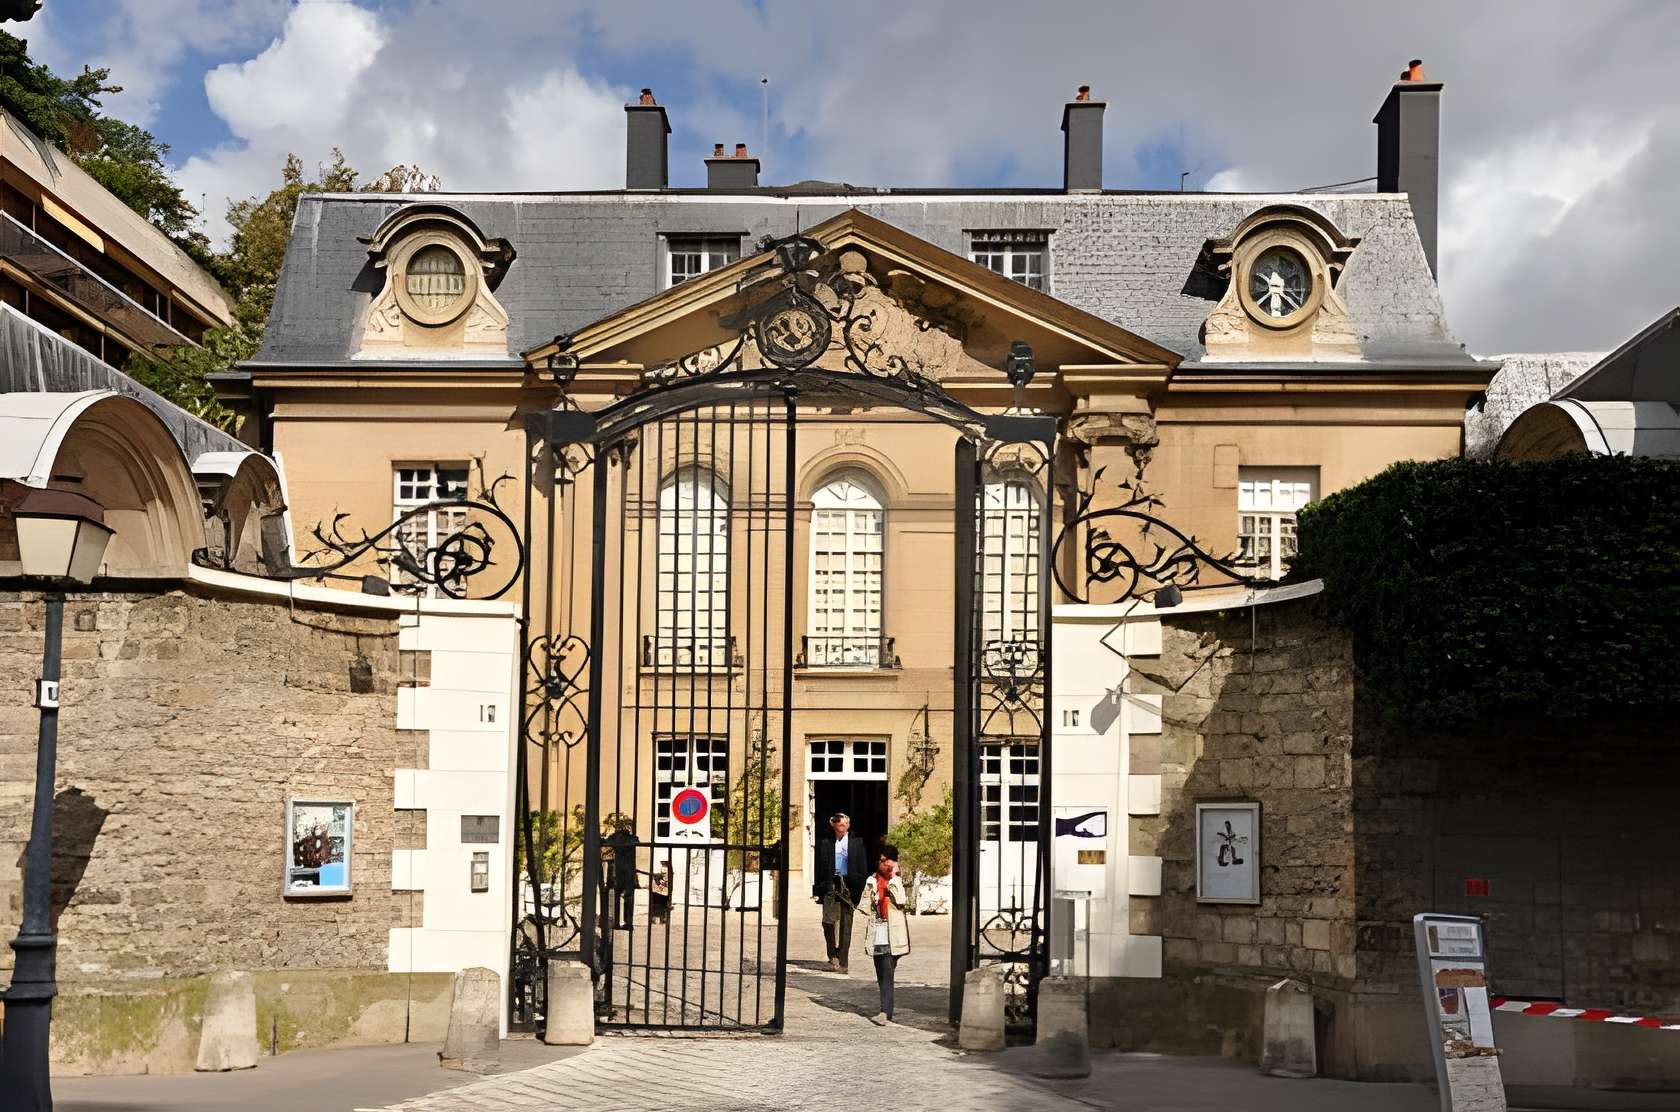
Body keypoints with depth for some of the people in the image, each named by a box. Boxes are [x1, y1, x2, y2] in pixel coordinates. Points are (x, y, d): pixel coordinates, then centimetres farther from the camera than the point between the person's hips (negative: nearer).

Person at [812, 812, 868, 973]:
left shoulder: (857, 843, 6)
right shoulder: (825, 843, 7)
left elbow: (863, 869, 6)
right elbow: (819, 867, 6)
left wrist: (860, 888, -3)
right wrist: (817, 889, -1)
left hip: (848, 887, 0)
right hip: (830, 886, 0)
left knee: (846, 924, 1)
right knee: (828, 921, -8)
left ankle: (842, 962, 5)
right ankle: (832, 955, 11)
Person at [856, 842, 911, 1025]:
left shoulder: (897, 881, 3)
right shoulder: (872, 882, 11)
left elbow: (900, 901, -14)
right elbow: (865, 906, 15)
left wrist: (893, 877, -13)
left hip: (892, 934, -4)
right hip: (877, 933, 4)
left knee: (887, 972, -14)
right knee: (881, 974, 9)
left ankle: (885, 1012, -20)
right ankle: (887, 1011, 22)